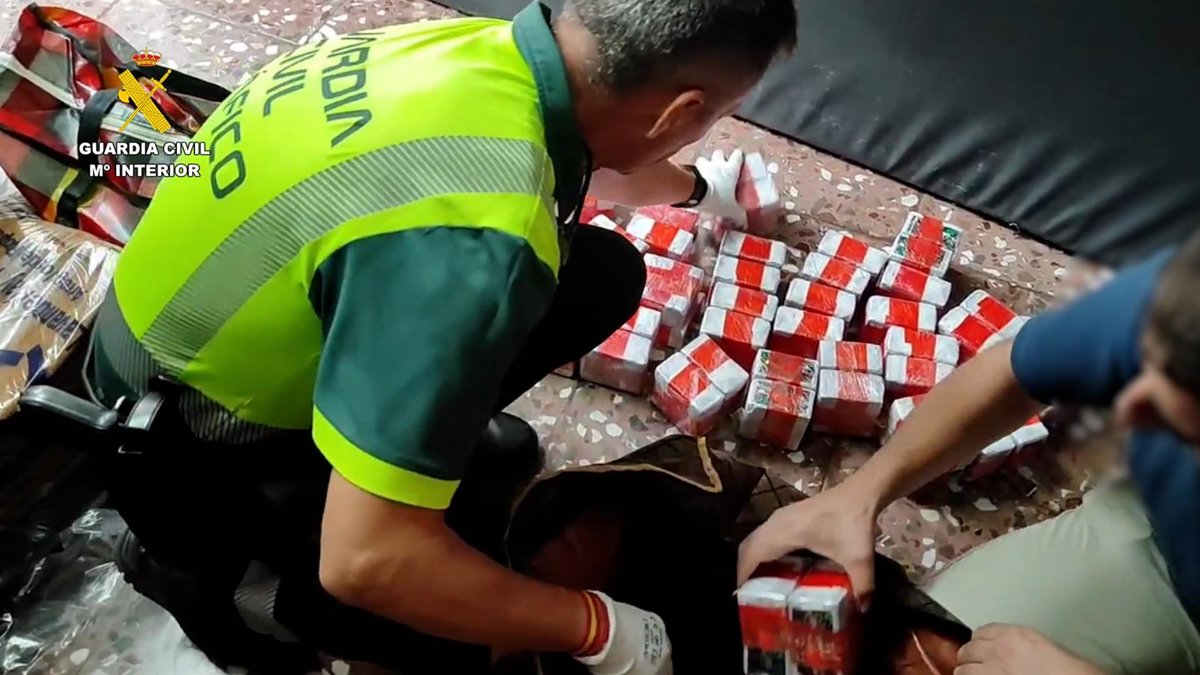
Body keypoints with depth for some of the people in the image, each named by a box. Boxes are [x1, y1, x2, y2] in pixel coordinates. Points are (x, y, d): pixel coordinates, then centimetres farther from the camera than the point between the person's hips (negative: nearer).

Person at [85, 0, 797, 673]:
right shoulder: (473, 244, -39)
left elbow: (593, 156, 13)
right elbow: (366, 560, -35)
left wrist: (698, 187, 34)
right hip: (186, 452, -6)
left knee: (603, 273, -2)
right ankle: (213, 565, 7)